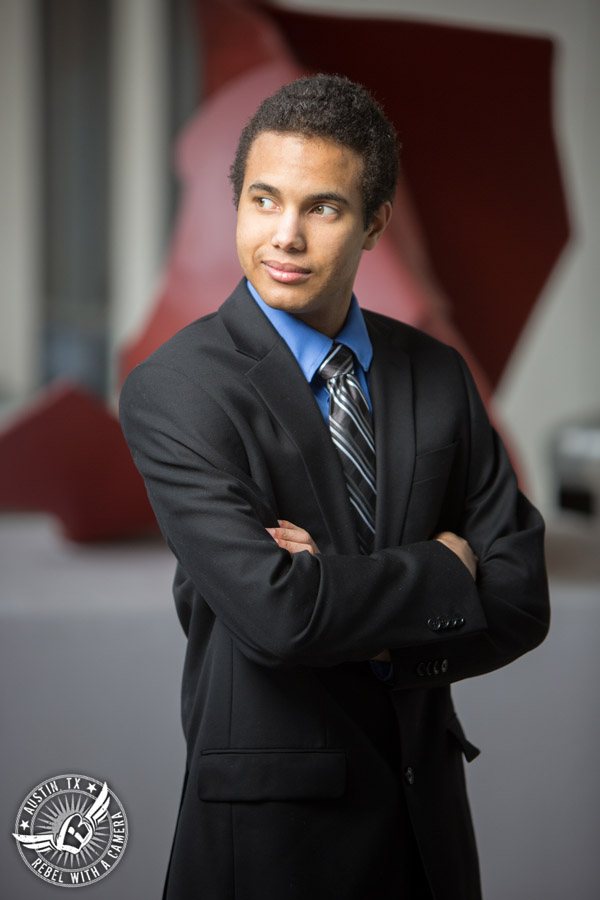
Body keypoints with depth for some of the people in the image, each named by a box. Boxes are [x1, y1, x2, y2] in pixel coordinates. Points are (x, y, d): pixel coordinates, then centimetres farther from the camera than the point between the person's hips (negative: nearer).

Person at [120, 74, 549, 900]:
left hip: (426, 800, 5)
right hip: (272, 817, -4)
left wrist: (348, 598, -17)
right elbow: (274, 614, -24)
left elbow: (519, 605, -2)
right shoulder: (175, 389, -13)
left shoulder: (438, 375, 2)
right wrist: (442, 568, -11)